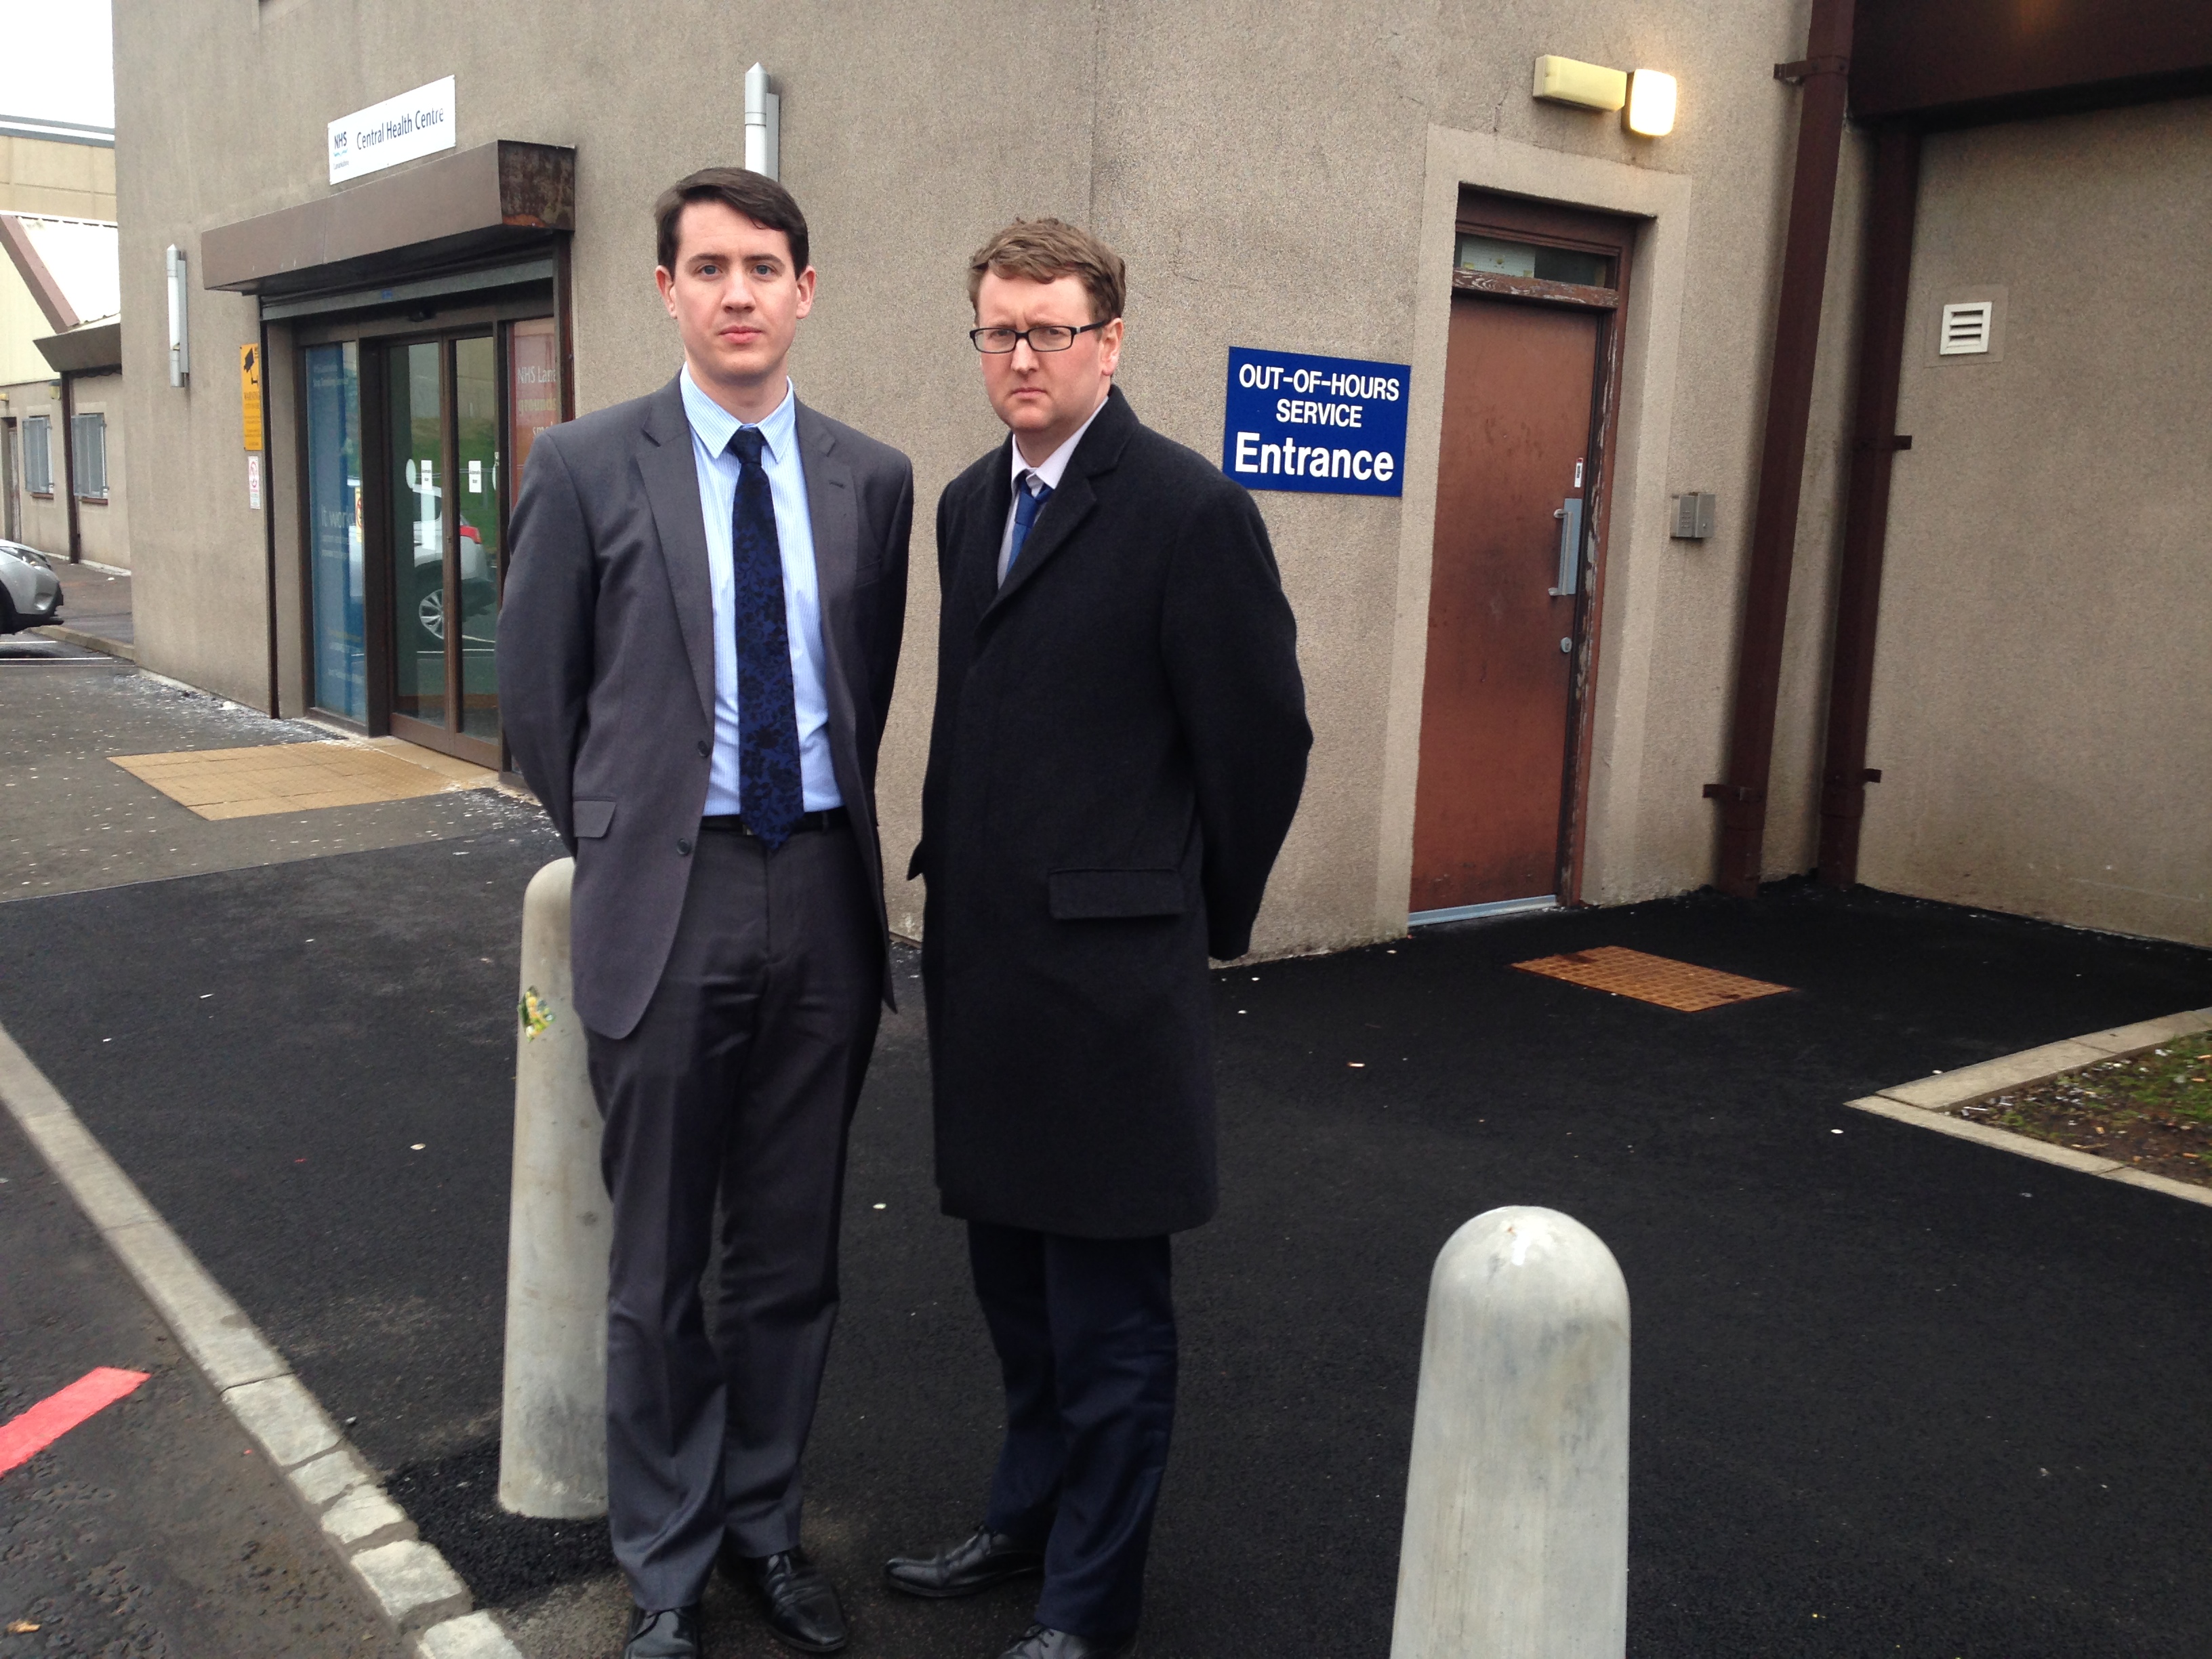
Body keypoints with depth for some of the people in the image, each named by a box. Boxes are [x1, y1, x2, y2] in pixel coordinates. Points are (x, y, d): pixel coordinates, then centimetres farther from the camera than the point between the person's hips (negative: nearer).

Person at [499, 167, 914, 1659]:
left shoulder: (873, 480, 5)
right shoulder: (588, 468, -3)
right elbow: (539, 695, 5)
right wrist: (621, 844, 10)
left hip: (823, 896, 3)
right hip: (667, 901, -2)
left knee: (794, 1255, 14)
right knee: (658, 1269, 10)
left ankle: (764, 1522, 34)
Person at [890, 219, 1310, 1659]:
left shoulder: (1190, 508, -12)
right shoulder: (971, 503, 11)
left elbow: (1262, 737, -9)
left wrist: (1208, 919, 1)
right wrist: (960, 883, 17)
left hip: (1107, 967, -7)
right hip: (983, 955, 7)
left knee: (1107, 1309, 6)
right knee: (1014, 1276, 21)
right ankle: (1031, 1515, 42)